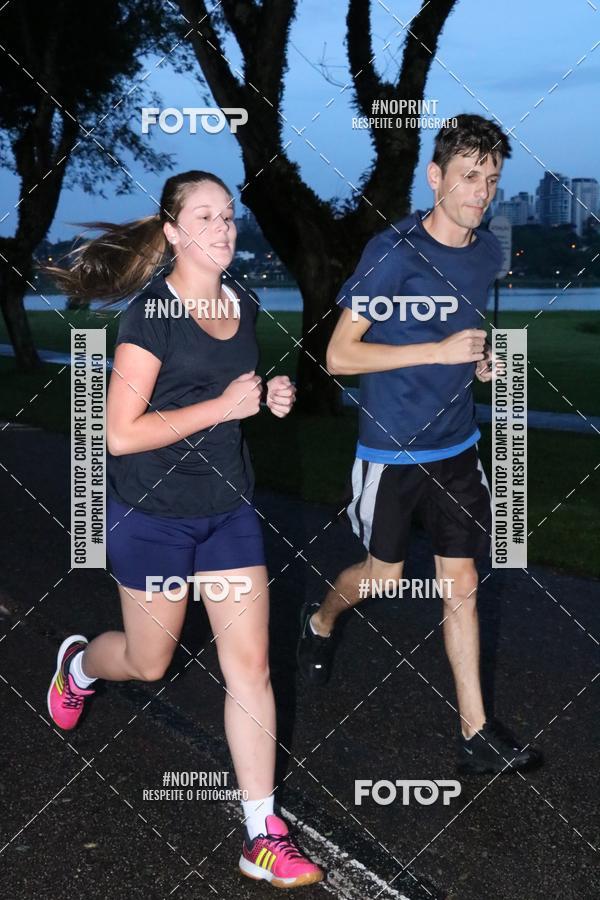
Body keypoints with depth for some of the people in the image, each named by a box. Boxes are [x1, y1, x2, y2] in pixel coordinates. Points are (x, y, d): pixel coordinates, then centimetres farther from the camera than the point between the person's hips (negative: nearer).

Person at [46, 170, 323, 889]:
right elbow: (121, 433, -22)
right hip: (153, 512, -5)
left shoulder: (245, 307, 4)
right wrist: (224, 405, -23)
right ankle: (79, 663, 51)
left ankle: (264, 838, 7)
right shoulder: (152, 311, -17)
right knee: (149, 663, 14)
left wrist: (271, 398, 0)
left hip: (228, 507, 5)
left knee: (250, 667, 0)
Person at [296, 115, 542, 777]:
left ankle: (476, 735, 13)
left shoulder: (489, 251, 2)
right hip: (390, 448, -5)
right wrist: (442, 351, -24)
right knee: (386, 574, 14)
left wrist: (484, 361, -2)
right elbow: (338, 355, -19)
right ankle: (320, 621, 47)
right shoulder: (392, 251, -17)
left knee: (461, 588, 6)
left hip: (456, 447, 5)